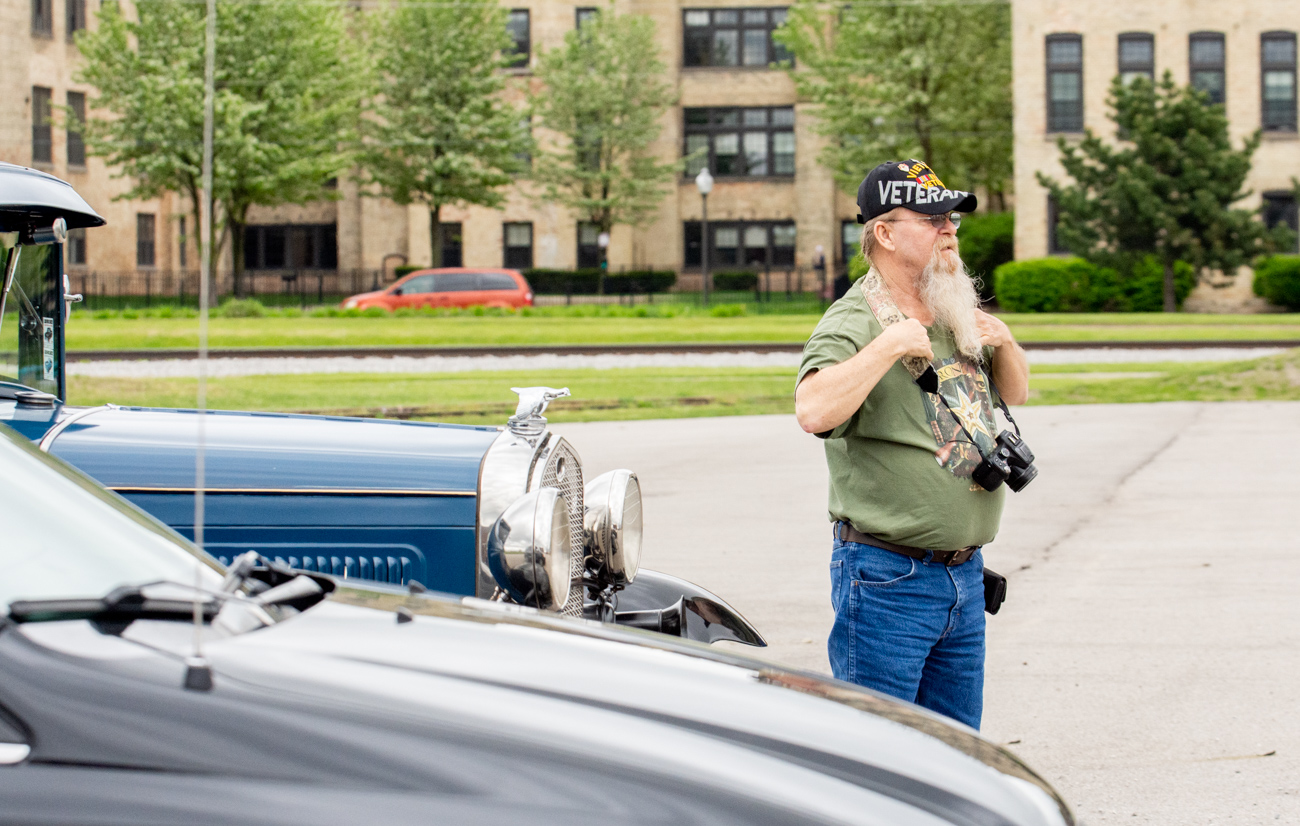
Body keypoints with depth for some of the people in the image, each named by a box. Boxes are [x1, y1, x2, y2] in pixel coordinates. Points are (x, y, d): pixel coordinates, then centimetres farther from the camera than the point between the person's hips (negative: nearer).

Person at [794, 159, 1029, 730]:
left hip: (965, 574, 8)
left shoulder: (958, 317, 12)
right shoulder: (853, 323, -12)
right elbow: (814, 411, -31)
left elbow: (1015, 393, 26)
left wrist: (1004, 344, 6)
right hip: (888, 577, -8)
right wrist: (890, 345, -26)